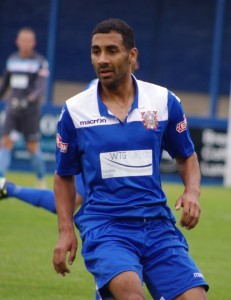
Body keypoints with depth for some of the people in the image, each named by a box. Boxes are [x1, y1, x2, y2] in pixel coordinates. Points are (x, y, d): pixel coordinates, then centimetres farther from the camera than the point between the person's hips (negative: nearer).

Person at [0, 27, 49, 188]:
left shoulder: (40, 62, -5)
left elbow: (41, 85, -16)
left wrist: (34, 97, -35)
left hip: (30, 111, -4)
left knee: (33, 147, 0)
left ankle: (42, 180, 20)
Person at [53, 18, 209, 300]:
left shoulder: (164, 101, 4)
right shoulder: (74, 110, 2)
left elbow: (186, 157, 19)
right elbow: (64, 176, 14)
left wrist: (192, 192, -1)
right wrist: (66, 231, 3)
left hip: (157, 223, 3)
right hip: (103, 225, -3)